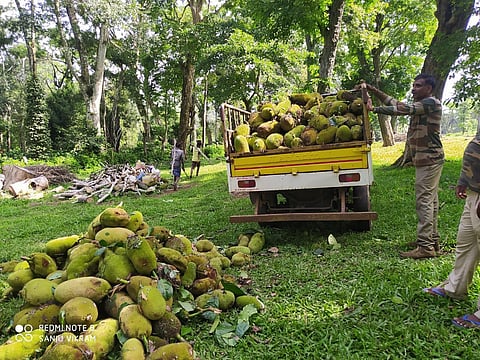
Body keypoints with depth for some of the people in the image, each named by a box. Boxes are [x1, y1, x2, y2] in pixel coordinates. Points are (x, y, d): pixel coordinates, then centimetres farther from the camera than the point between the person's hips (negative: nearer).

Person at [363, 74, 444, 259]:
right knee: (429, 201, 14)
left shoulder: (431, 103, -12)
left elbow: (403, 109, -21)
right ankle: (431, 239, 24)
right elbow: (396, 103, 15)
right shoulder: (420, 104, 18)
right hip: (425, 159, 10)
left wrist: (374, 109, -22)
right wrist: (373, 91, 8)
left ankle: (425, 246, -10)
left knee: (424, 201, -12)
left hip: (429, 159, -10)